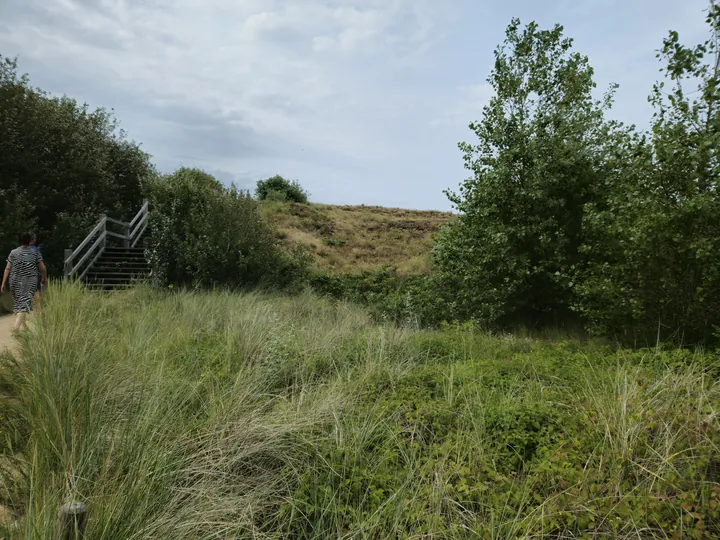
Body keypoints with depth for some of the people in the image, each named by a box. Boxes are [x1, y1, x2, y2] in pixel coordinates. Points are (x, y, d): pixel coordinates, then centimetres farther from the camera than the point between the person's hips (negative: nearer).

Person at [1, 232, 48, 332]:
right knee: (24, 303, -6)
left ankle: (23, 325, 27)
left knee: (17, 302, 18)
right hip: (29, 282, -3)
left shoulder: (13, 253, 2)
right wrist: (44, 278, 15)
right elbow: (43, 268, -3)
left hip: (15, 282, 3)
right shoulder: (35, 253, -2)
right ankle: (17, 325, -24)